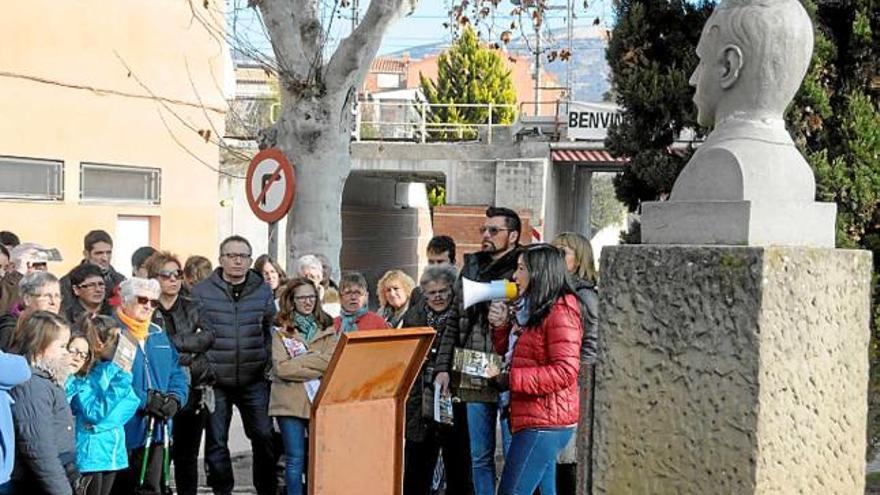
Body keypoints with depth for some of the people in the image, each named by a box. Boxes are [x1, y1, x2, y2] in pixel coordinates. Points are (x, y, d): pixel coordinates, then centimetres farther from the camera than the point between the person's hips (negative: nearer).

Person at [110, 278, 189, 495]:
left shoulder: (158, 334, 16)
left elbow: (177, 373, 16)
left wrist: (175, 398, -5)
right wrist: (144, 400, -21)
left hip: (155, 429, 6)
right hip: (121, 431, -6)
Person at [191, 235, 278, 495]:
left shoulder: (264, 292, 6)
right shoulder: (201, 292, 0)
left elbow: (272, 332, 15)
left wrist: (268, 363, 8)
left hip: (253, 380, 1)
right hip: (216, 381, -1)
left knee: (264, 436, 1)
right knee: (216, 441, 7)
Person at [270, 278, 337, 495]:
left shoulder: (327, 329, 10)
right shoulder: (280, 330, 1)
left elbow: (332, 362, -3)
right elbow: (281, 368, -11)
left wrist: (297, 362, -11)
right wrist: (315, 363, -10)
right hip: (290, 401, -2)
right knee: (295, 459, 3)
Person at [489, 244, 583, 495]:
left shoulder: (560, 312, -13)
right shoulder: (531, 310, 16)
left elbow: (565, 372, -21)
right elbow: (508, 353, 25)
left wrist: (511, 379, -19)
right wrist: (501, 325, 5)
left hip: (544, 424, -10)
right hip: (536, 420, 10)